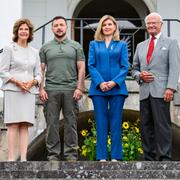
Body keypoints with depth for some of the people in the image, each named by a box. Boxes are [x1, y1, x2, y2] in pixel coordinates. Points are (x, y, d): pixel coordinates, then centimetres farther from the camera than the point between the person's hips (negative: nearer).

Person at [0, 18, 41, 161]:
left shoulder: (34, 52, 18)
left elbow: (38, 74, 16)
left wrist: (32, 82, -5)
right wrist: (17, 82, -13)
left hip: (29, 91, 4)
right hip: (13, 90, -4)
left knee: (25, 125, -1)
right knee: (13, 124, -8)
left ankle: (24, 158, -4)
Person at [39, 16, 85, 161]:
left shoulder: (76, 46, 11)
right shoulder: (46, 48, 13)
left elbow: (81, 68, 6)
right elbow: (41, 70, 9)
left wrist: (79, 88, -5)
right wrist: (41, 89, -2)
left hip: (70, 90, 0)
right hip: (51, 90, 1)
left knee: (71, 123, 0)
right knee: (52, 123, 0)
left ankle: (71, 154, 5)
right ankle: (53, 154, 6)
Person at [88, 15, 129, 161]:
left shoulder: (122, 45, 10)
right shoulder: (94, 45, 12)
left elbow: (125, 66, 3)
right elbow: (91, 65, 3)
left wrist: (114, 82, -12)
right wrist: (100, 83, -12)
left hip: (117, 88, 0)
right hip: (98, 88, 1)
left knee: (116, 123, 1)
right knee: (101, 123, 1)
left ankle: (115, 156, 4)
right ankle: (102, 157, 3)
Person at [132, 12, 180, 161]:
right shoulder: (141, 46, 21)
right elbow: (134, 69, 24)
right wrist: (139, 75, 0)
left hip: (160, 92, -5)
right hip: (145, 92, 5)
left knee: (162, 125, -9)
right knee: (146, 126, 5)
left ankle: (164, 158, -6)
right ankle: (149, 158, 10)